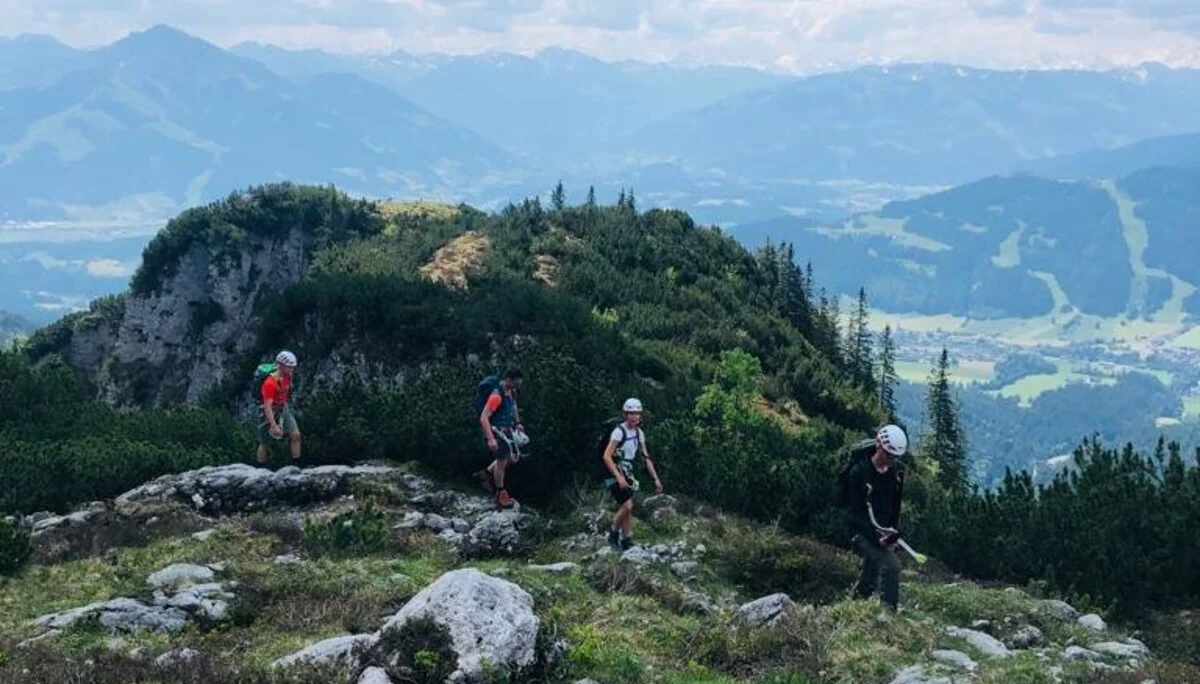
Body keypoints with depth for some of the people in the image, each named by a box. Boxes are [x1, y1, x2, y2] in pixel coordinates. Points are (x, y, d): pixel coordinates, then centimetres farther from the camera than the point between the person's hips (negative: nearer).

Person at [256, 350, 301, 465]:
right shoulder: (270, 383, -30)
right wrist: (274, 426, -36)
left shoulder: (287, 376, -8)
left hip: (283, 409, 6)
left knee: (296, 435, -10)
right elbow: (267, 407, -32)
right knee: (264, 443, 7)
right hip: (270, 412, -6)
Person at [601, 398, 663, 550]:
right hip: (615, 474, -7)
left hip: (627, 473, 7)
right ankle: (613, 534, 2)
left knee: (628, 508, 6)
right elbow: (606, 456, -24)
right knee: (627, 505, -17)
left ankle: (627, 541, 11)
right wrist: (619, 477, -31)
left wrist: (656, 479, 5)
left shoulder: (639, 433, 5)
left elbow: (646, 457, 10)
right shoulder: (619, 431, -18)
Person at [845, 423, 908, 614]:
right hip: (863, 532, -6)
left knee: (868, 583, 14)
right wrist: (876, 538, -24)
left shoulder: (896, 474, 1)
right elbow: (857, 511, -17)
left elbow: (895, 508, 8)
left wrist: (893, 536, -4)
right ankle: (890, 611, -18)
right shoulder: (860, 472, -16)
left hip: (882, 532, 6)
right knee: (892, 565, -24)